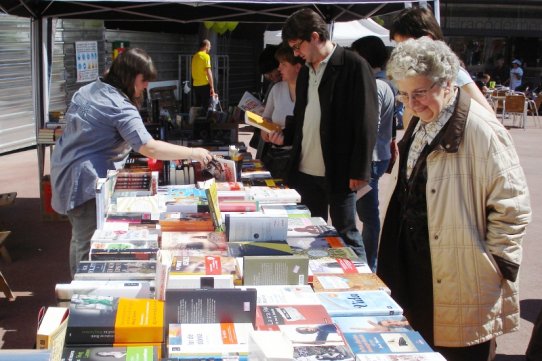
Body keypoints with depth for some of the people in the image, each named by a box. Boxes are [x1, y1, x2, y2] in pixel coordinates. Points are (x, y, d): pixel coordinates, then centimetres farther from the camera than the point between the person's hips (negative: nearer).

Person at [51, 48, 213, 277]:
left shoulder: (87, 90, 10)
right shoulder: (120, 107, -20)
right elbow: (149, 148, -28)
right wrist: (192, 153, -22)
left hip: (66, 172, 11)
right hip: (86, 182, -11)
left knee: (80, 239, 22)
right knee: (89, 248, -4)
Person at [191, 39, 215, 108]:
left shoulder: (195, 56, 13)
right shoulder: (206, 56, -10)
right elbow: (208, 72, -15)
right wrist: (212, 87, -15)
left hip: (195, 85, 8)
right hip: (204, 85, -7)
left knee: (197, 106, 11)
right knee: (206, 106, -5)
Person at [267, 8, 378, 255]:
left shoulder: (353, 65, -9)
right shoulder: (305, 71, 14)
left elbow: (366, 121, -12)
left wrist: (359, 171, -15)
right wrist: (284, 135, 3)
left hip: (338, 171, -7)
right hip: (306, 170, 7)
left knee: (346, 236, 2)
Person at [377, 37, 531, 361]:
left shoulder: (481, 130, -18)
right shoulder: (421, 125, 9)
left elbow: (512, 206, -16)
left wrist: (492, 267, -11)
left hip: (461, 285, -8)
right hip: (419, 277, 8)